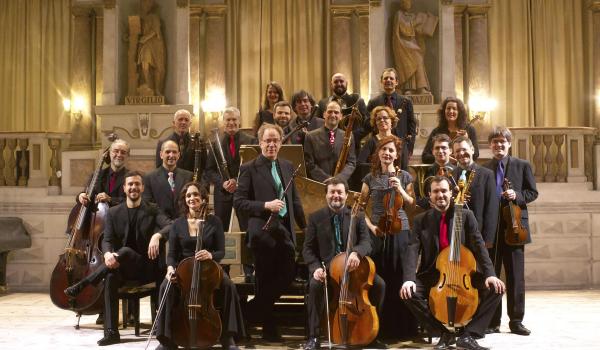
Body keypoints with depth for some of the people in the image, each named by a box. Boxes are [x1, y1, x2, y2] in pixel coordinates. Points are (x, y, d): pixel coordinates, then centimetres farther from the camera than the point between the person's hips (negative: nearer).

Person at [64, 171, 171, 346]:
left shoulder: (152, 210, 3)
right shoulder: (114, 212, 9)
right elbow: (107, 240, -1)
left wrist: (157, 235, -35)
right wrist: (107, 253, -26)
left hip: (146, 267, -2)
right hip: (122, 267, 2)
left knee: (124, 251, -34)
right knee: (111, 277, -33)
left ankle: (81, 285, -22)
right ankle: (111, 332, -30)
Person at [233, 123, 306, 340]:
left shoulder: (287, 167, 13)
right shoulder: (249, 169, -4)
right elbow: (238, 202, -10)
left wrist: (305, 227, 16)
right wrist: (265, 205, -20)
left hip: (286, 231, 6)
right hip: (263, 231, -5)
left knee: (288, 274, 2)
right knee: (265, 280, 4)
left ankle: (256, 307, 23)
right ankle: (268, 328, 21)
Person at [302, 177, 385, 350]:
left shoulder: (357, 216, 6)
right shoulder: (315, 217, 4)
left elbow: (366, 242, -6)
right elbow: (308, 248, 3)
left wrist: (356, 252, -31)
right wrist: (315, 268, -17)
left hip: (352, 266, 1)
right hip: (326, 267, -1)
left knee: (379, 284, -22)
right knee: (315, 285, -33)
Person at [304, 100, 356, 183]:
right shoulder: (311, 137, 5)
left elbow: (351, 163, 5)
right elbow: (309, 164, -1)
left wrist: (339, 178, -12)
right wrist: (327, 180, -12)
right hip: (317, 185, -1)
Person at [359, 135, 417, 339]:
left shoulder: (404, 177, 5)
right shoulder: (370, 178, 7)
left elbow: (412, 206, 4)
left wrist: (400, 189, -10)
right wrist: (370, 225, -5)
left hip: (399, 231, -1)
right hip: (376, 232, 1)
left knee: (399, 278, -1)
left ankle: (401, 327, 9)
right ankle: (379, 327, 11)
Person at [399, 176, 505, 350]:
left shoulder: (466, 216, 3)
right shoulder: (421, 220, 2)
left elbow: (479, 247, -7)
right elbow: (412, 251, -10)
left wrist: (490, 274, -24)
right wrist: (409, 279, -28)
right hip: (432, 275, 0)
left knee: (495, 288, -21)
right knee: (408, 292, -27)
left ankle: (468, 335, -14)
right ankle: (444, 333, -10)